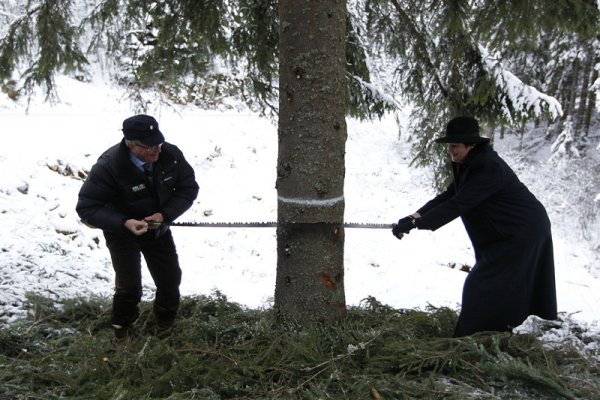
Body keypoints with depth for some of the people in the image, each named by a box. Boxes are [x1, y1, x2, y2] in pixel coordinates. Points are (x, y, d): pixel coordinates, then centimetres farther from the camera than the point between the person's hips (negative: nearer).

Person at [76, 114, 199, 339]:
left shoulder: (171, 154, -21)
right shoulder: (109, 166, -31)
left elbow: (188, 188, -9)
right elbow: (87, 208, -24)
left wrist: (165, 215, -24)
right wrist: (124, 223, -38)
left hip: (158, 227, 4)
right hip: (122, 230, -3)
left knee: (171, 279, 10)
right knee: (129, 287, -6)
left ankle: (166, 321, 41)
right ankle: (122, 327, 28)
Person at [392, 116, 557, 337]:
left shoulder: (488, 167, -27)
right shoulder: (467, 166, 3)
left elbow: (458, 205, -32)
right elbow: (448, 196, 0)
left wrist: (415, 223, -34)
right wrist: (415, 216, -14)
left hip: (522, 234, -10)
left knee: (482, 286, -8)